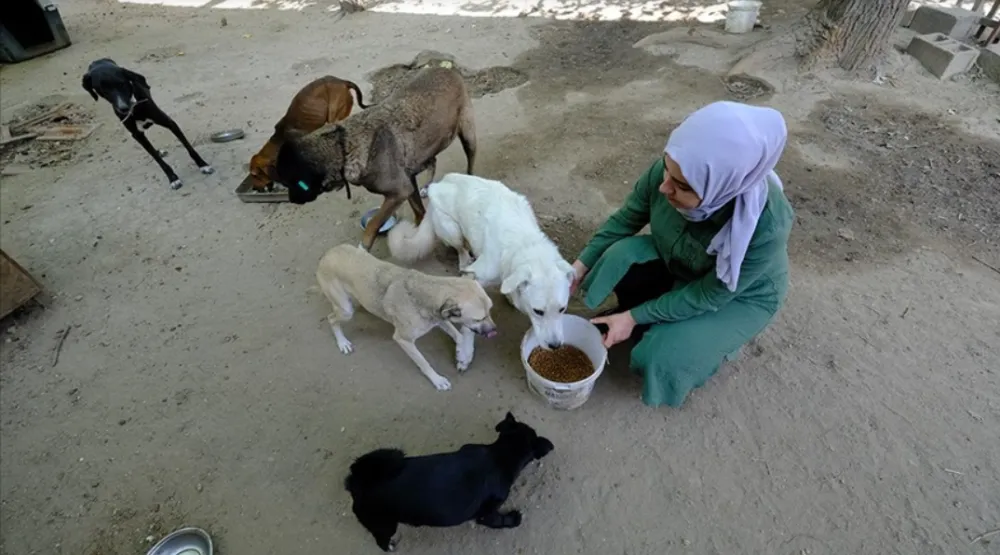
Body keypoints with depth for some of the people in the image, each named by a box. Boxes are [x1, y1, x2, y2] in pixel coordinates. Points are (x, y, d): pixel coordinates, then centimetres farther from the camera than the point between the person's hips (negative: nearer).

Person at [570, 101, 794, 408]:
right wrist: (581, 265, -16)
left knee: (662, 357, -21)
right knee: (619, 258, -25)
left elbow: (707, 296, -28)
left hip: (740, 296, -3)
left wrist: (634, 318, -26)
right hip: (675, 263, 4)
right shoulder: (664, 173, -29)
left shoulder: (765, 226, -39)